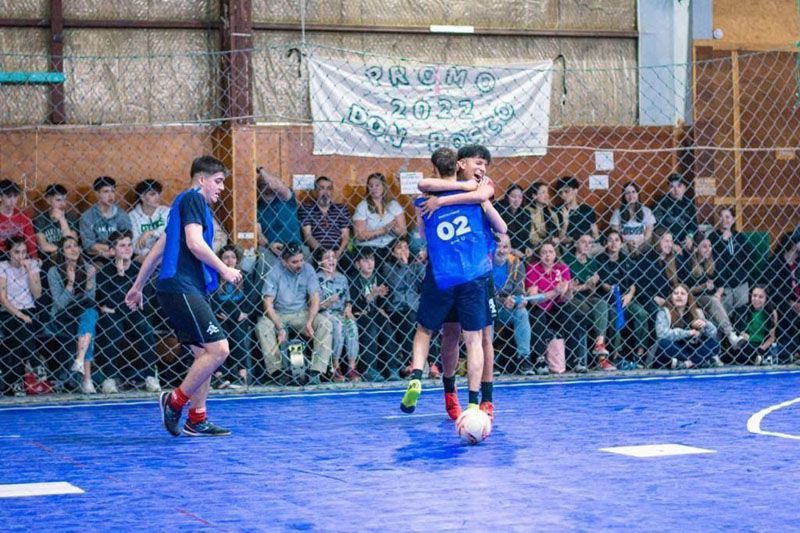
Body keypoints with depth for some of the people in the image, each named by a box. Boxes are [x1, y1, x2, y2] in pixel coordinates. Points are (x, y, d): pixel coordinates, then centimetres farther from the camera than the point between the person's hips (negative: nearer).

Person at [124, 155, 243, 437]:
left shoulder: (186, 202, 25)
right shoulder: (193, 198, -4)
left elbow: (158, 248, 27)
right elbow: (194, 243, -17)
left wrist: (138, 286, 30)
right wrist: (225, 270, -11)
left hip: (186, 289, 10)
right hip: (181, 288, -10)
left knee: (204, 353, 8)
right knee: (218, 348, -15)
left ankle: (196, 419, 9)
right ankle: (175, 401, -6)